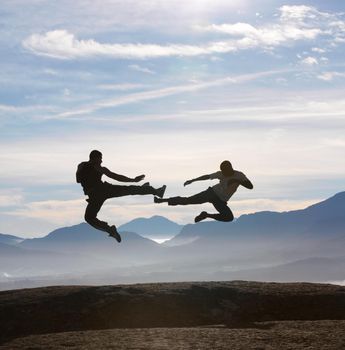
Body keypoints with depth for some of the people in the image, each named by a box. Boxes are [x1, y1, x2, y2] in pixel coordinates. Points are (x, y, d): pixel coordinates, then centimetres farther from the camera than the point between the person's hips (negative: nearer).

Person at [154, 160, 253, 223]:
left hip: (221, 201, 1)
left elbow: (250, 186, -21)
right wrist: (192, 180, 8)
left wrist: (238, 181, -34)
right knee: (188, 200, -12)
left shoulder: (239, 175, -12)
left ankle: (207, 215, -2)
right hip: (212, 192, -1)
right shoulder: (221, 174, -8)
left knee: (229, 217, -21)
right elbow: (207, 176, 5)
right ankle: (162, 200, -8)